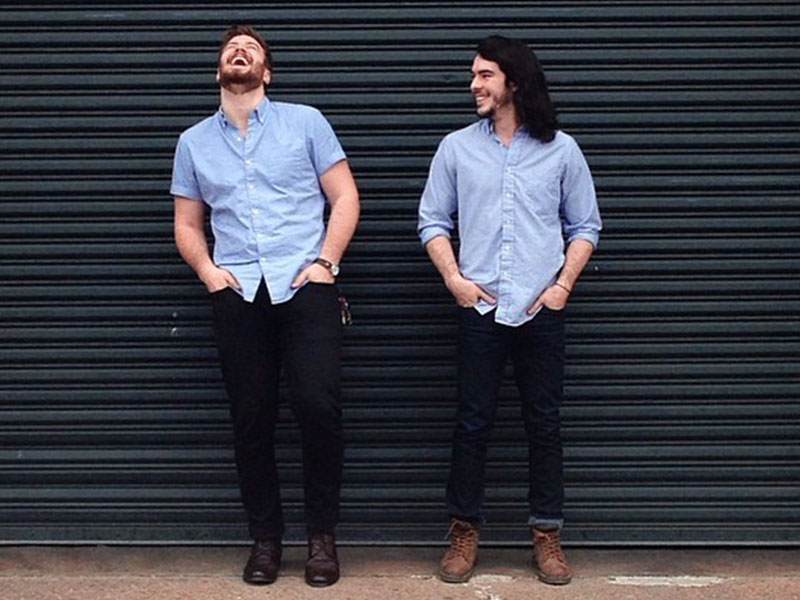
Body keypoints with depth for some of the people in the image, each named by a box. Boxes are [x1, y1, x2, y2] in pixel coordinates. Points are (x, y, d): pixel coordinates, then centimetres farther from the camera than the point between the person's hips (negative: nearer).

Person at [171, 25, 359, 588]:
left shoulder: (305, 122, 9)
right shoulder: (194, 142, 16)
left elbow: (345, 197, 6)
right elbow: (187, 225, 19)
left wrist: (326, 262, -5)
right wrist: (208, 271, 1)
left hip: (305, 286, -2)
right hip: (237, 293, 3)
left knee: (318, 406, -14)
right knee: (251, 418, 3)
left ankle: (322, 534, 4)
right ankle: (265, 537, 17)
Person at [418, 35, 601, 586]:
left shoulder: (561, 149, 6)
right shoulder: (457, 148, 8)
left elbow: (585, 226, 9)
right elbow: (433, 220, 9)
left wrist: (564, 283, -4)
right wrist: (454, 277, -4)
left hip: (542, 310, 0)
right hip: (480, 308, 0)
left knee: (544, 423, 5)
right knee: (473, 422, 3)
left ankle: (547, 534, 14)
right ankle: (465, 531, 13)